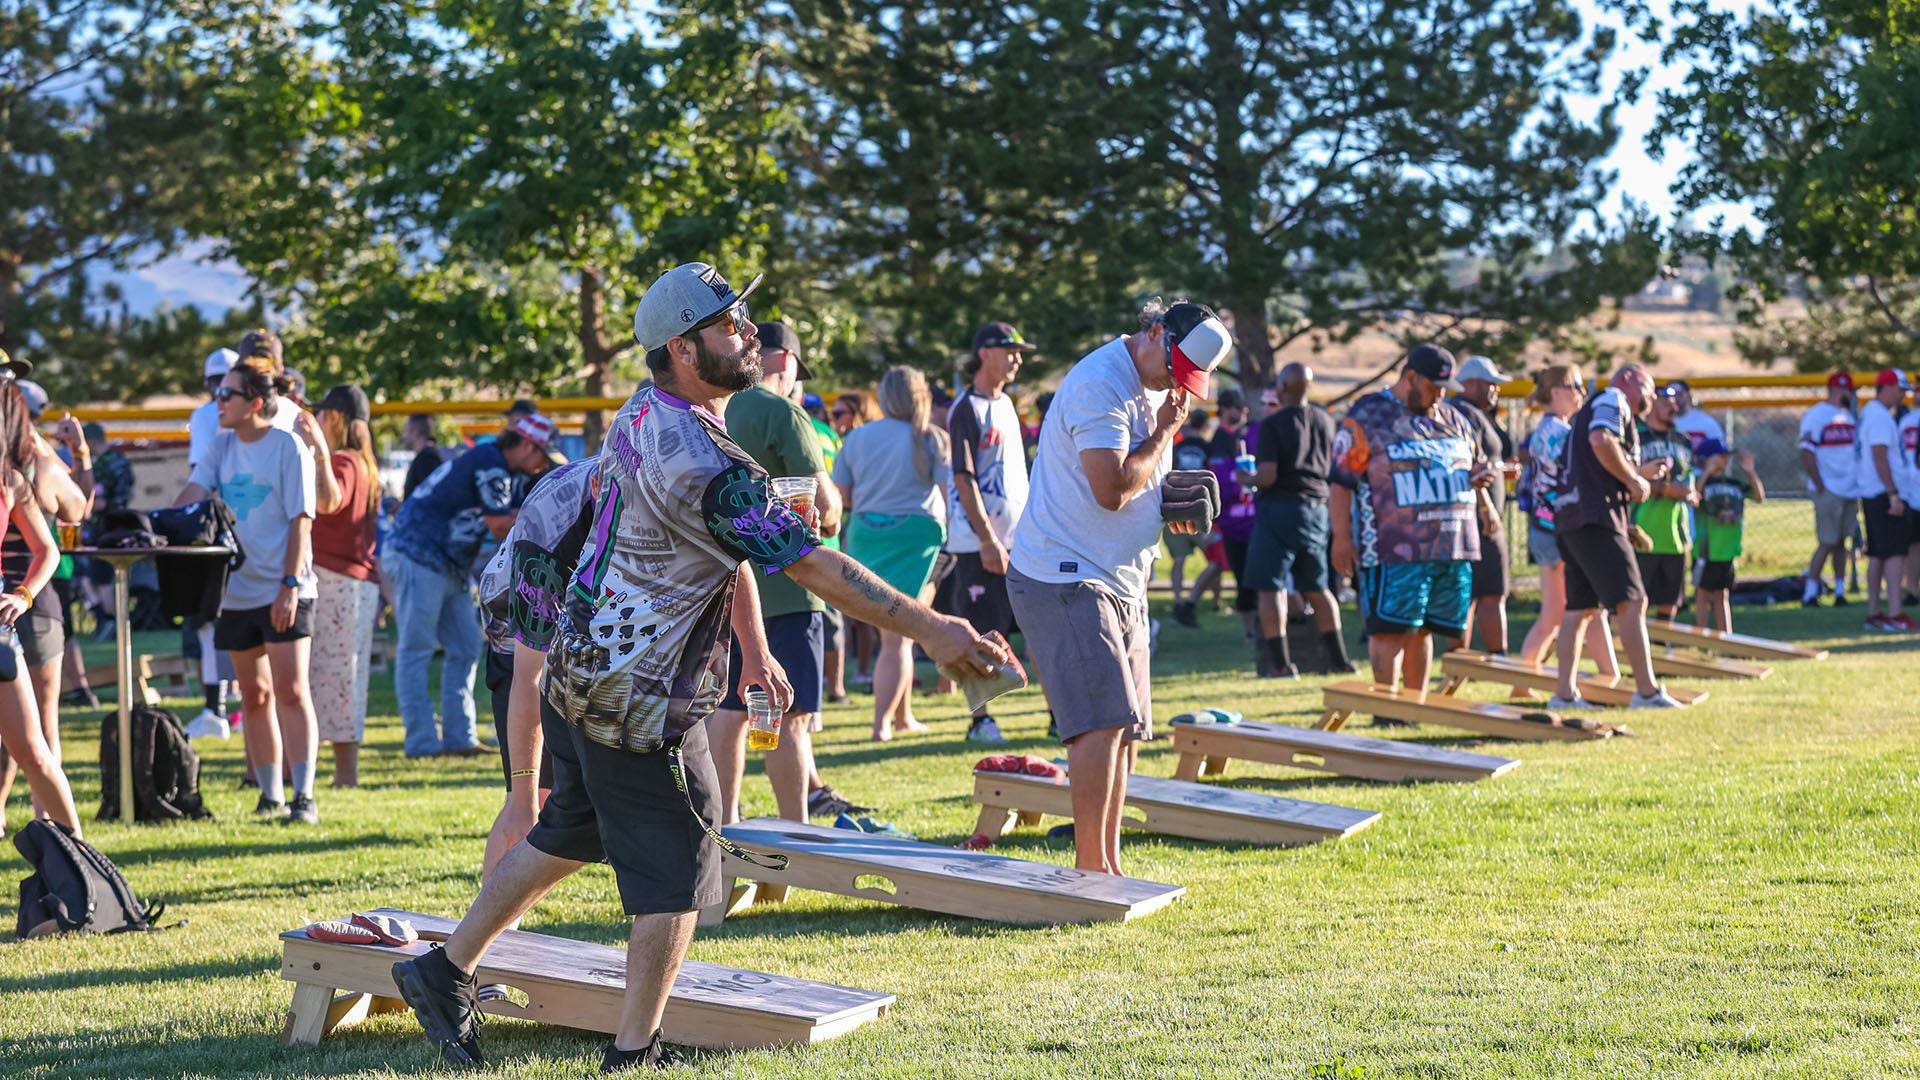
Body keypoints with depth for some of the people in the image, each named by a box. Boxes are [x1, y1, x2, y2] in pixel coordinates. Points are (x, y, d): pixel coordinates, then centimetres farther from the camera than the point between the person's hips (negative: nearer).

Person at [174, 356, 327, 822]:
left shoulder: (289, 445, -8)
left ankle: (304, 796, -9)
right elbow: (191, 494, 0)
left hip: (283, 591, -6)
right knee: (254, 696, 11)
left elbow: (301, 520, -11)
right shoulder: (222, 446, 9)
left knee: (291, 692, -10)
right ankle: (271, 794, 19)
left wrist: (291, 584, -18)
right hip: (237, 588, 6)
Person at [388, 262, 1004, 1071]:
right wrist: (926, 629, -22)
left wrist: (754, 649, 23)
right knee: (676, 872, 3)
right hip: (641, 701, -9)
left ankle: (446, 970, 28)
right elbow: (810, 565, -25)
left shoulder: (643, 416, 6)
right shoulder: (702, 459, -25)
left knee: (567, 833, 22)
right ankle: (633, 1054, 10)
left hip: (579, 670, 9)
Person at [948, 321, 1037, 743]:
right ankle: (980, 719, 2)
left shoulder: (1006, 404, 16)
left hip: (1019, 536, 8)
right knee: (984, 634, -5)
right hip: (979, 541, -8)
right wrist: (987, 539, -20)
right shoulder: (966, 409, -9)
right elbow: (964, 479, -15)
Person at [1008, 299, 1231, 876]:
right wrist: (1164, 434, -10)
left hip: (1121, 582, 10)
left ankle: (1104, 867, 14)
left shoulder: (1155, 390, 15)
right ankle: (1091, 867, -13)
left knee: (1124, 732, 8)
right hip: (1063, 577, -10)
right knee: (1104, 720, -16)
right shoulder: (1100, 384, -16)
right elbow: (1112, 488, -24)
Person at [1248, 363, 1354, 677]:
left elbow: (1267, 476, -19)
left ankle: (1280, 662, -7)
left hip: (1279, 508, -6)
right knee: (1317, 587, 16)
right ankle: (1337, 657, 17)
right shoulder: (1324, 421, 6)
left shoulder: (1273, 424, -12)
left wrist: (1248, 481, 2)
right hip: (1317, 508, 6)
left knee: (1271, 587, -1)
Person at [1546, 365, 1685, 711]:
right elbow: (1601, 441, -19)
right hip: (1595, 517, -10)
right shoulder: (1612, 400, 0)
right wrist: (1634, 480, -11)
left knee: (1579, 607, 12)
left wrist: (1640, 472, 25)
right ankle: (1647, 691, -18)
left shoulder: (1590, 410, 28)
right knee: (1631, 601, -13)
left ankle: (1565, 693, 12)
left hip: (1570, 518, 10)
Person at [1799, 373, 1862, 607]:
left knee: (1841, 542, 9)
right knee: (1827, 543, -8)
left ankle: (1840, 591, 12)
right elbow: (1807, 454, -12)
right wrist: (1820, 487, -15)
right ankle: (1809, 594, -3)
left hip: (1850, 491, 7)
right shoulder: (1815, 415, -7)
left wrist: (1857, 486, 11)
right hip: (1829, 490, -7)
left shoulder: (1848, 416, 16)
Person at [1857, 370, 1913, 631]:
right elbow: (1880, 457, -21)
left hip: (1870, 494, 10)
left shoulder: (1867, 412, 17)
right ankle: (1895, 614, -19)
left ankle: (1874, 613, 13)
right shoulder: (1880, 415, -14)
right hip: (1883, 492, -10)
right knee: (1895, 552, -13)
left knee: (1877, 554, 11)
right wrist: (1893, 495, -24)